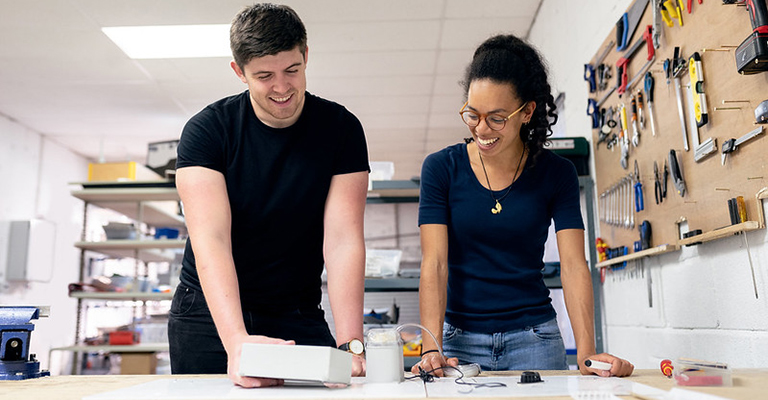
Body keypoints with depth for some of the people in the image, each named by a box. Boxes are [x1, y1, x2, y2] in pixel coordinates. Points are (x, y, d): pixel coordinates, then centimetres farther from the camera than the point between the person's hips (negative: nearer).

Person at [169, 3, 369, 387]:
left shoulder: (341, 129, -9)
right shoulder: (206, 130, -12)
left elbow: (343, 240, -15)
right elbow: (210, 240, -22)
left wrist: (349, 343, -27)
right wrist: (236, 339, -37)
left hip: (299, 318, 1)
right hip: (210, 313, 0)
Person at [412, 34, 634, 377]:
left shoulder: (557, 174, -2)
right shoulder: (441, 168, -5)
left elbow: (573, 265, -7)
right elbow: (434, 263, -11)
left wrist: (586, 351, -20)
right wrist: (431, 349, -22)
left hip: (534, 337, 1)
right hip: (461, 340, 0)